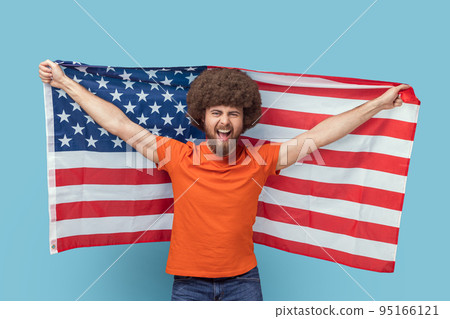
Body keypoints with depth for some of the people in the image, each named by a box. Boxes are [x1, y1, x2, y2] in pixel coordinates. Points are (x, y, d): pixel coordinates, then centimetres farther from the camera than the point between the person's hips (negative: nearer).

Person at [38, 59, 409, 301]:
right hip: (189, 279, 0)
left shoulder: (260, 159, -7)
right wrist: (66, 83, -5)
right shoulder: (179, 157, -8)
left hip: (242, 277, 1)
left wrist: (377, 104, -2)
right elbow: (121, 125, -7)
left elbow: (319, 134, -5)